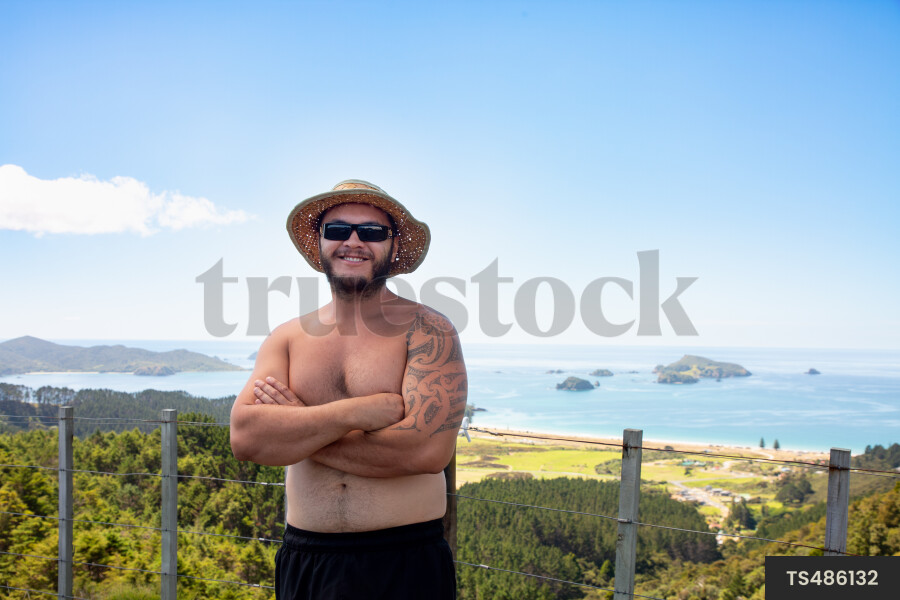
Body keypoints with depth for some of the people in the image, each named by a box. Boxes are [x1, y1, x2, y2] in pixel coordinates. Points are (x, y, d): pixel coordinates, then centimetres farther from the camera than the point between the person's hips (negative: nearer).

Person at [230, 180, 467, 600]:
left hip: (405, 565, -3)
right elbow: (244, 437, -10)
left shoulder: (427, 330, -7)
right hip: (303, 563, 4)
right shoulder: (288, 338, 4)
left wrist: (294, 431, -12)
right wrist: (356, 412, -19)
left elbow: (428, 449, -20)